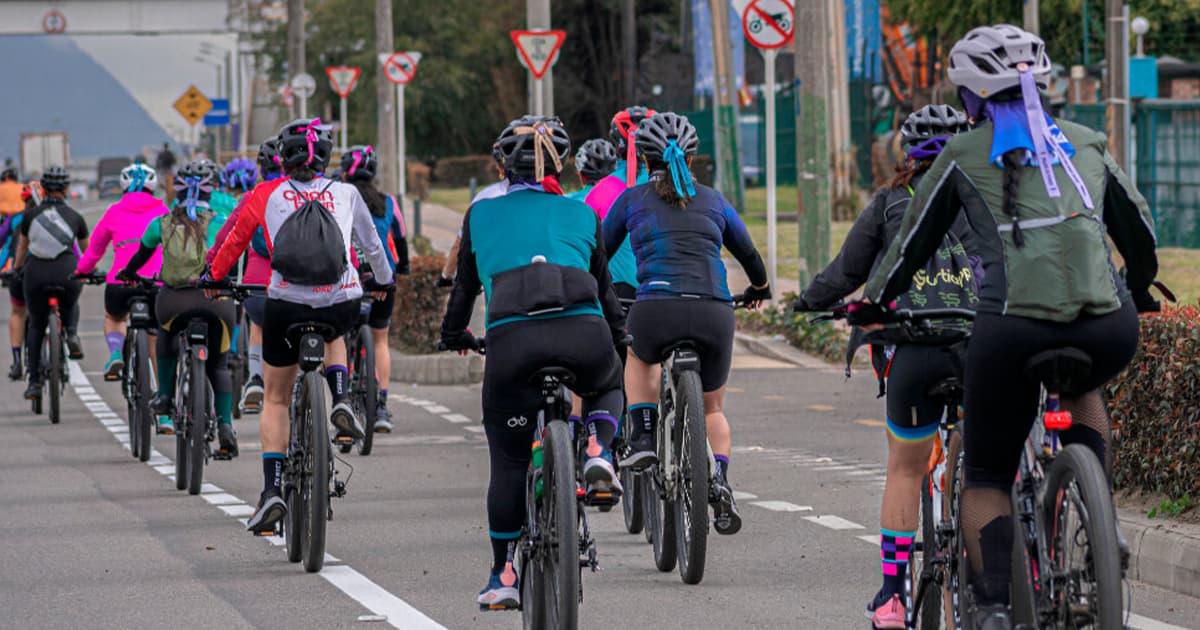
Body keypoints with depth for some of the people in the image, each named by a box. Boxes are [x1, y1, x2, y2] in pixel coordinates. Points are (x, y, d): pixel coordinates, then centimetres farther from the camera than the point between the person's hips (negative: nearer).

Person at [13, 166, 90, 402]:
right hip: (67, 272, 0)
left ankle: (34, 382, 11)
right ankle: (72, 334, 3)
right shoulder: (74, 217, 9)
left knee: (36, 326, 18)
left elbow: (21, 248, 23)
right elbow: (87, 249, 25)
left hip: (36, 271, 0)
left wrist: (16, 270, 42)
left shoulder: (31, 215, 9)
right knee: (70, 305, 34)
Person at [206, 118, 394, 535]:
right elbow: (372, 245, 26)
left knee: (276, 400, 17)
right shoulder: (345, 193, 11)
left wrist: (214, 277, 40)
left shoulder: (265, 195, 8)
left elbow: (234, 242, 20)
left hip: (286, 304, -1)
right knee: (333, 335, 40)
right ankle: (341, 402, 14)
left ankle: (272, 492, 2)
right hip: (342, 303, 1)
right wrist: (383, 280, 46)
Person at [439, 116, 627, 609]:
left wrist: (454, 335, 45)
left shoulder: (481, 214, 19)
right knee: (608, 385, 35)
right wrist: (618, 335, 48)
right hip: (583, 333, 1)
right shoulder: (581, 215, 20)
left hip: (511, 338, -1)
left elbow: (465, 286, 26)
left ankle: (503, 575, 11)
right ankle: (598, 453, 6)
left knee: (509, 462, 13)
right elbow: (604, 287, 30)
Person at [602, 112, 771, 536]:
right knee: (713, 408, 24)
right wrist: (759, 288, 55)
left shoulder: (632, 199, 15)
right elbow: (748, 253, 33)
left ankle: (642, 438, 17)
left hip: (656, 310, -2)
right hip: (714, 314, 2)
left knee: (639, 357, 36)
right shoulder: (712, 200, 21)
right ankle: (720, 480, -1)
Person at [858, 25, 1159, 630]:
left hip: (1015, 326, -3)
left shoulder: (964, 154, 12)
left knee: (986, 481, 13)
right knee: (1081, 391, 38)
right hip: (1110, 329, 3)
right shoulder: (1086, 143, 21)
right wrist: (1140, 290, 52)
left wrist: (872, 304, 38)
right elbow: (1138, 228, 32)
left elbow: (912, 242, 20)